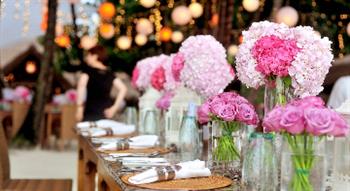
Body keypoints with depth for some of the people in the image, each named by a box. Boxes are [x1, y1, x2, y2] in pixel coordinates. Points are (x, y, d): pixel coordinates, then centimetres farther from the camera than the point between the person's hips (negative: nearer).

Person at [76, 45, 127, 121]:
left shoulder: (88, 70, 1)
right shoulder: (109, 73, 14)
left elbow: (81, 85, -17)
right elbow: (123, 88, 11)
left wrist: (79, 108, -15)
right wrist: (114, 107, 9)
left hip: (91, 112, -5)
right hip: (105, 112, 5)